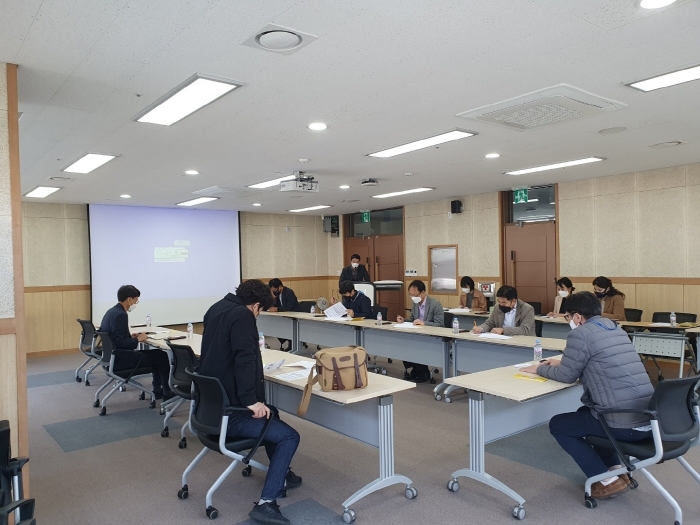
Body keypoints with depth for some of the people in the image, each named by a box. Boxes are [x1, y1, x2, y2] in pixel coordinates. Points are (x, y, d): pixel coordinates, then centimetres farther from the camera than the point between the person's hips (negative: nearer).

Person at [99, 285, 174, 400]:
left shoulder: (111, 311, 8)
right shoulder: (120, 315, -22)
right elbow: (119, 342, -28)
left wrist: (131, 336, 8)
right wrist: (138, 339, -15)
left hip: (114, 355, 10)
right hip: (120, 359, -10)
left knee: (156, 354, 20)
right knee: (161, 356, 0)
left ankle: (158, 390, 24)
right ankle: (167, 392, 14)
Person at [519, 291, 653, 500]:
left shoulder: (581, 333, -10)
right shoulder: (615, 329, 15)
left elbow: (567, 376, -3)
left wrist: (539, 369, 13)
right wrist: (562, 363, 29)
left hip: (624, 424, -9)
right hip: (649, 419, 9)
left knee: (557, 425, 13)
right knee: (586, 412, 33)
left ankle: (607, 480, 9)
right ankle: (616, 468, 23)